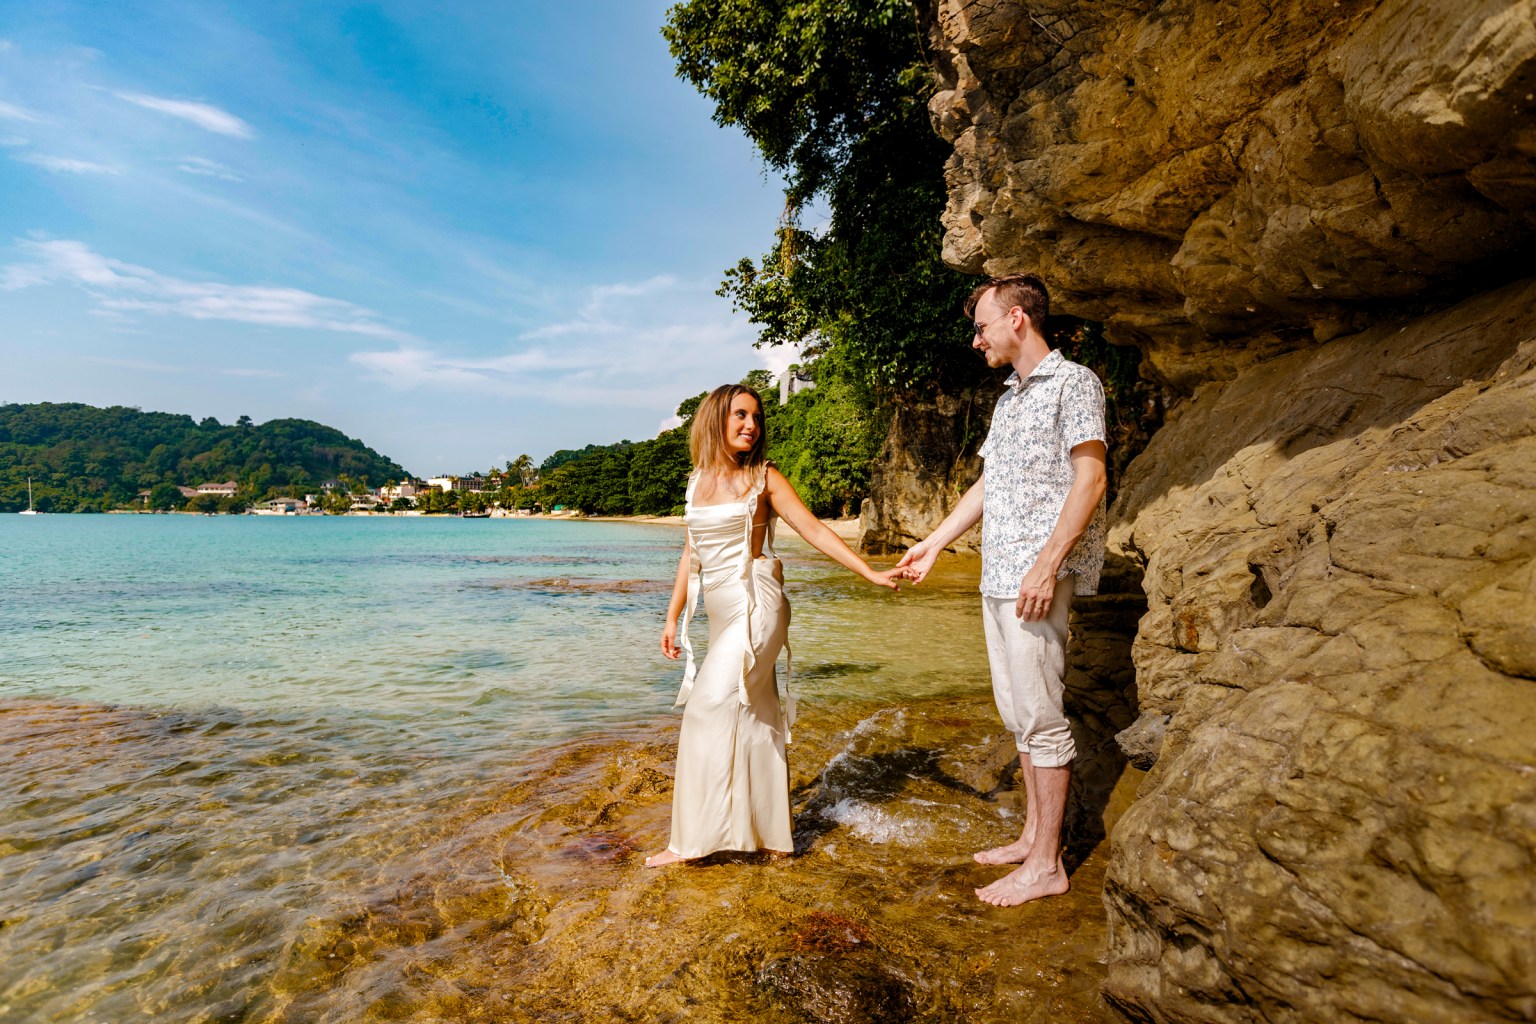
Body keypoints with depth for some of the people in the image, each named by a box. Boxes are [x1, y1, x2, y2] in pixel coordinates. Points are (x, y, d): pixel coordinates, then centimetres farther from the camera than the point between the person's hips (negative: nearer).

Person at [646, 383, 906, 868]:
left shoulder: (763, 478, -4)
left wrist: (872, 573, -14)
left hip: (754, 608, -6)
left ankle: (692, 839, 5)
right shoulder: (698, 480, 11)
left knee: (709, 712, -7)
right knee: (749, 718, 11)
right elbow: (691, 555, 15)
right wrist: (672, 617, 15)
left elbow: (816, 531, -7)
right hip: (720, 613, 6)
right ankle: (770, 831, 24)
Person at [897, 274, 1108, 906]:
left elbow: (1089, 479, -14)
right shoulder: (1008, 399, 22)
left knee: (1040, 716, -4)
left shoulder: (1072, 382, -5)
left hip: (1038, 574, -9)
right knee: (1017, 712, 13)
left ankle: (1046, 864, 6)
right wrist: (935, 541, 22)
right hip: (997, 575, 9)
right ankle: (1033, 836, 25)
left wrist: (1046, 564, -22)